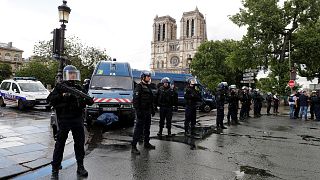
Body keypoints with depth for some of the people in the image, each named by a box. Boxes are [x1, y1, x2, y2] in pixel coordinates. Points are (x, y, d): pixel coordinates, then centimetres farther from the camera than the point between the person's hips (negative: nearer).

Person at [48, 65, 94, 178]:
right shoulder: (60, 86, 1)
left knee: (80, 143, 9)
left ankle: (80, 167, 22)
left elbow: (87, 101, 13)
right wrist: (62, 96, -22)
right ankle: (55, 168, 17)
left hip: (78, 119, 4)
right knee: (60, 144, 4)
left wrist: (89, 100, -9)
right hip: (64, 119, -4)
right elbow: (51, 100, -7)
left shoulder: (79, 88, 13)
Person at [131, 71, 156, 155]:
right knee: (139, 129, -8)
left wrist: (153, 109, 19)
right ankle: (133, 147, -3)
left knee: (147, 128, 17)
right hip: (141, 111, -9)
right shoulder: (139, 87, -10)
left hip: (148, 111, 9)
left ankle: (146, 143, 31)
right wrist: (138, 111, -23)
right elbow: (135, 100, -18)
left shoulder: (148, 87, 16)